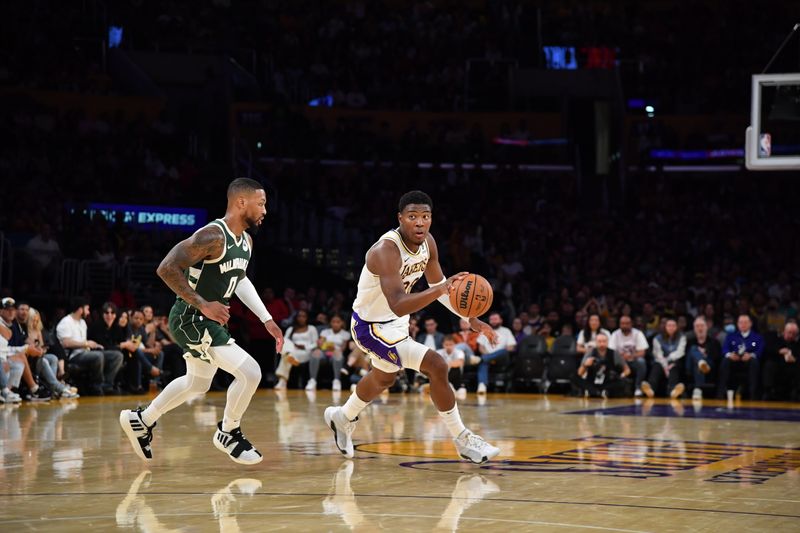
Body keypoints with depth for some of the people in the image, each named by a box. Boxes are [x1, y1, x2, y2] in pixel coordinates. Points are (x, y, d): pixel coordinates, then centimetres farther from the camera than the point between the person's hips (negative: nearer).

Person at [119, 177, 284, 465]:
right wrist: (203, 305, -27)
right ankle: (228, 433, 7)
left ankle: (141, 420, 42)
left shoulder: (245, 241, 5)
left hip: (209, 319, 10)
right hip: (190, 320, -10)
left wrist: (266, 319, 16)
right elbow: (167, 268, -29)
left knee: (197, 384, 26)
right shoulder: (213, 236, -24)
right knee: (249, 372, -15)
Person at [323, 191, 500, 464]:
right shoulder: (386, 251, -34)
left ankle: (343, 418, 59)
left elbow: (438, 285, 8)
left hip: (394, 323, 9)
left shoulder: (428, 243, -9)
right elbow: (398, 306, -46)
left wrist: (470, 318, -1)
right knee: (436, 366, -21)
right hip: (371, 326, -9)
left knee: (384, 378, 32)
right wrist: (440, 290, -58)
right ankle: (462, 441, -8)